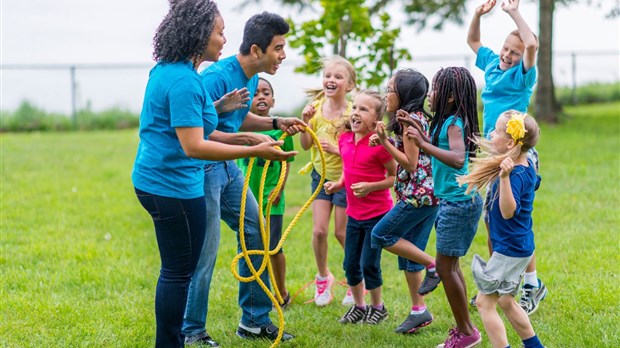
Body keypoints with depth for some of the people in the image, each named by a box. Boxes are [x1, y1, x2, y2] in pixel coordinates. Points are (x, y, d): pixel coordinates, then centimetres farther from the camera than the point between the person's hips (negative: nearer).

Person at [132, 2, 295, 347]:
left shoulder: (165, 70, 10)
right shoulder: (185, 80, -21)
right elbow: (193, 146, -26)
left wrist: (217, 107, 14)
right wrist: (255, 151, -27)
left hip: (154, 180, 10)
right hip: (174, 185, -10)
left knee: (176, 271, 18)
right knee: (179, 273, -1)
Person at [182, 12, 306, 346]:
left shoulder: (252, 77, 5)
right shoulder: (217, 77, -23)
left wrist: (276, 123, 8)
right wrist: (247, 138, -28)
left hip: (228, 168, 9)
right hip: (202, 169, -9)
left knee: (257, 233, 10)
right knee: (205, 254, -4)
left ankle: (254, 321, 22)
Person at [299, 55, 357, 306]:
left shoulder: (352, 113, -18)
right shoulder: (316, 107, -6)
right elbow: (306, 145, -2)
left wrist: (336, 149, -30)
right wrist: (305, 122, -17)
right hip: (320, 175, 4)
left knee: (342, 232, 4)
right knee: (319, 231, -1)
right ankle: (323, 277, 23)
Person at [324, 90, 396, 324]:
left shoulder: (379, 143, -19)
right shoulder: (345, 138, 1)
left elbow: (395, 177, -13)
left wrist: (370, 186, -23)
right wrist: (338, 184, 0)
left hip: (377, 214, -6)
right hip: (354, 214, 7)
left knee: (369, 264, 0)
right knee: (350, 265, 12)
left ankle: (378, 307, 22)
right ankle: (359, 306, 31)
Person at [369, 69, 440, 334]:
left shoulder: (409, 119, -13)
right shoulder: (419, 118, 15)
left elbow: (411, 163, -16)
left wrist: (385, 142, -14)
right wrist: (385, 142, 8)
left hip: (418, 193, -10)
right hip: (428, 194, 10)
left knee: (381, 235, -3)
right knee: (407, 251, 12)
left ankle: (432, 264, -1)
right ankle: (419, 310, 16)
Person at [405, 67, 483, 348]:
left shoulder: (454, 123, -17)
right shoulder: (447, 121, 10)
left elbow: (458, 159, -34)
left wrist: (423, 144, -33)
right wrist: (422, 135, 15)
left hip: (459, 202, -10)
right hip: (453, 200, 10)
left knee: (445, 266, -4)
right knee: (450, 265, 15)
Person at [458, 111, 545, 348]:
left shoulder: (516, 174, -25)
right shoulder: (526, 166, 4)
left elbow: (508, 211, -35)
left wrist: (505, 177, -46)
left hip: (510, 250, -10)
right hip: (519, 247, 10)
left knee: (484, 302, -2)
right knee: (505, 302, 22)